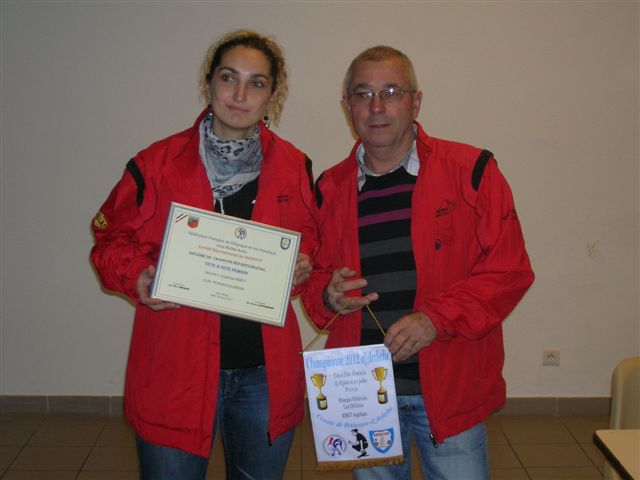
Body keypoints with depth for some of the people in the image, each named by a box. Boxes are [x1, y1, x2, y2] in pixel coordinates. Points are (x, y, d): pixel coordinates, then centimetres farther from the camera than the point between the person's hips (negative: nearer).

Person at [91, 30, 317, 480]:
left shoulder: (295, 169, 2)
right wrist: (137, 277, -15)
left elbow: (311, 238, 16)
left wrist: (301, 266, -6)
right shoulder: (156, 165, -5)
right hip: (176, 373, -2)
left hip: (266, 375, 3)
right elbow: (112, 239, 5)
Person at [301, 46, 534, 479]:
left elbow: (509, 270, -7)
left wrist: (436, 317, -19)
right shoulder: (331, 187, 5)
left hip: (450, 392, -3)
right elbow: (314, 276, 14)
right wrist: (327, 296, -9)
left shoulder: (470, 171, -5)